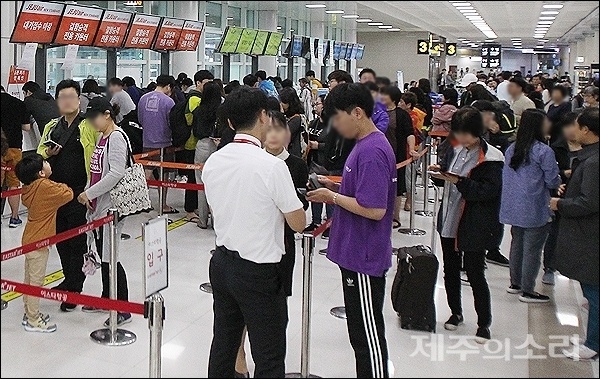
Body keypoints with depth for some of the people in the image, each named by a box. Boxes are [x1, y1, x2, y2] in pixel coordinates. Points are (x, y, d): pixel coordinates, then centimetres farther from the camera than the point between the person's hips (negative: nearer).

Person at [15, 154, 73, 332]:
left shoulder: (29, 188, 4)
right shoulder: (45, 186, -20)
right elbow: (68, 194, -20)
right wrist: (62, 186, 2)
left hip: (29, 240, 9)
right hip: (38, 242, -9)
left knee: (29, 280, 17)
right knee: (36, 282, -1)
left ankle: (29, 313, 29)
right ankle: (33, 321, 6)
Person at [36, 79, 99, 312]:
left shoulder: (89, 126, -5)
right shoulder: (51, 127, 13)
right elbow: (39, 153, 20)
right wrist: (49, 152, -5)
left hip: (80, 193, -6)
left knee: (77, 242, -1)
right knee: (61, 239, 17)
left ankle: (74, 291, 7)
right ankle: (69, 280, 34)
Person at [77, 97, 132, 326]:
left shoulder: (116, 137, -15)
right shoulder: (102, 137, 13)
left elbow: (116, 173, -22)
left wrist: (89, 193, -17)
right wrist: (89, 195, 5)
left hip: (110, 206, -9)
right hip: (97, 204, 9)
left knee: (108, 257, -5)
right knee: (100, 254, 17)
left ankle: (123, 310, 4)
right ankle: (106, 299, 31)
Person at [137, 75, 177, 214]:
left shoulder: (143, 98, 1)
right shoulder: (168, 101, -15)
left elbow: (140, 120, 12)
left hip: (147, 143, 5)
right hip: (164, 142, -5)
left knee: (148, 171, 15)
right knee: (163, 174, 6)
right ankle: (163, 206, 15)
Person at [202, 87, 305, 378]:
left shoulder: (212, 162, 0)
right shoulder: (272, 166, -19)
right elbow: (298, 223, -12)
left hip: (221, 264, 7)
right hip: (259, 272, -7)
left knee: (223, 346, 19)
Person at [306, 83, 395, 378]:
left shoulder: (373, 152, -22)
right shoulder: (365, 145, 10)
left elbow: (375, 209, -26)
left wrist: (332, 197, -16)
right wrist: (335, 187, 6)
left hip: (364, 257, -10)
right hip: (355, 253, 10)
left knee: (368, 332, 2)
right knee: (359, 329, 20)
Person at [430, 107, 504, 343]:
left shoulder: (490, 159, -14)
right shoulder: (457, 151, 7)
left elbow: (488, 191, -21)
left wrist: (459, 182, -28)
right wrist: (440, 173, -4)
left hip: (474, 227, -7)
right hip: (449, 221, 7)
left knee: (475, 274, 0)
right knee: (450, 270, 16)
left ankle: (484, 323, 15)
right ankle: (456, 313, 33)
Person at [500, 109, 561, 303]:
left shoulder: (511, 149, 5)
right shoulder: (544, 151, -16)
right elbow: (553, 182, -12)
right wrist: (560, 178, 9)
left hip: (513, 208, 7)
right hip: (535, 211, -7)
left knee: (517, 243, 18)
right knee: (532, 249, 2)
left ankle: (515, 283, 29)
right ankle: (527, 290, 9)